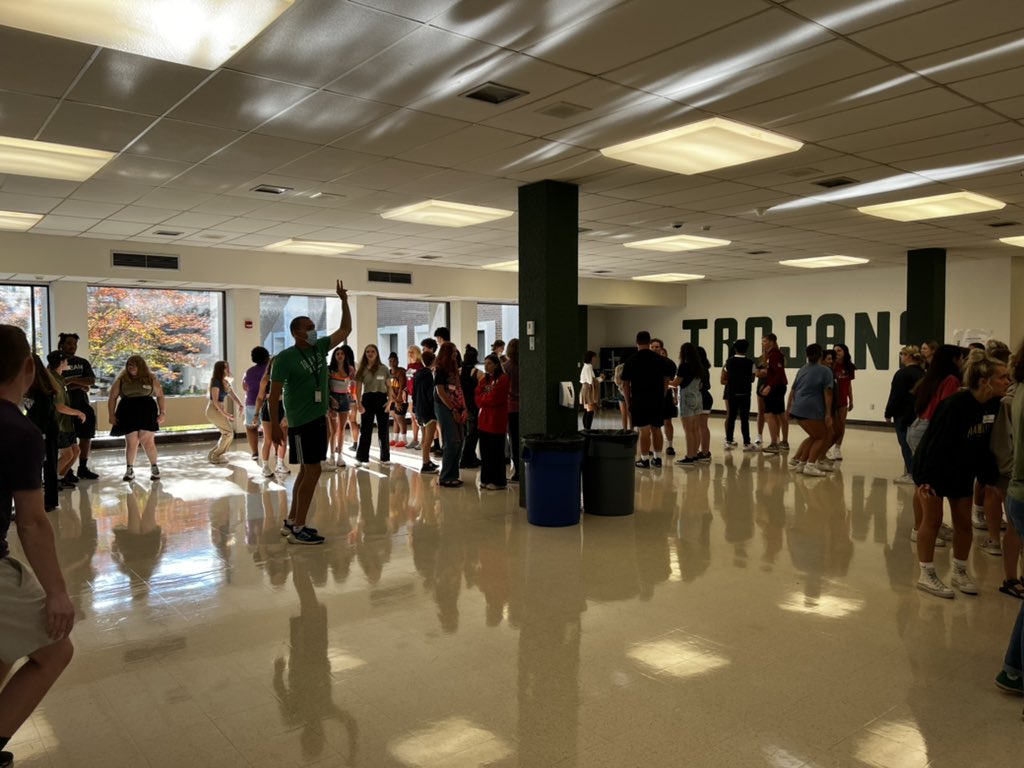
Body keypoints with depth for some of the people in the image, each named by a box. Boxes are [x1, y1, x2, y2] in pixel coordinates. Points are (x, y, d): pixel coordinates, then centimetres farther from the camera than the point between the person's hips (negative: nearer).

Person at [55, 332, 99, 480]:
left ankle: (83, 468, 19)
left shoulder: (83, 362, 10)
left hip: (83, 405, 5)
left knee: (86, 437, 8)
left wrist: (71, 381, -13)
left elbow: (91, 381, -1)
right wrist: (80, 385, -12)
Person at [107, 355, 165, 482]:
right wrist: (111, 415, 0)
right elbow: (112, 398, 9)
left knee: (148, 441, -4)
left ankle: (154, 468, 11)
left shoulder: (150, 379, 7)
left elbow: (160, 396, 10)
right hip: (128, 413, 1)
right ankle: (129, 470, 14)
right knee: (131, 442, 0)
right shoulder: (121, 380, 8)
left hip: (147, 412, -1)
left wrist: (162, 413, 2)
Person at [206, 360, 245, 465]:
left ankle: (213, 454, 19)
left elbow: (233, 395, 6)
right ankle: (216, 456, 2)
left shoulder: (225, 382, 11)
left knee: (228, 433, 12)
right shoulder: (216, 382, -16)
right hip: (214, 410, -9)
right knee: (229, 432, -7)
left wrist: (241, 406, -10)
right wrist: (224, 413, -22)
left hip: (218, 410, 9)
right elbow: (215, 400, -19)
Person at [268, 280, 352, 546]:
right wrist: (274, 425, -16)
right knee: (313, 471, -9)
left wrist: (344, 301, 1)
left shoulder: (320, 348, 6)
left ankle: (291, 522, 23)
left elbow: (345, 329, 11)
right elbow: (274, 394, -13)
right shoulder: (285, 358, -13)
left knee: (306, 471, 13)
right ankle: (298, 529, -2)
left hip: (319, 419, 8)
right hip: (301, 422, -8)